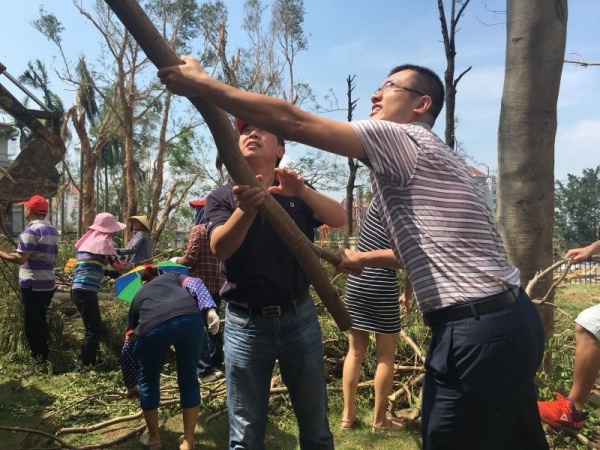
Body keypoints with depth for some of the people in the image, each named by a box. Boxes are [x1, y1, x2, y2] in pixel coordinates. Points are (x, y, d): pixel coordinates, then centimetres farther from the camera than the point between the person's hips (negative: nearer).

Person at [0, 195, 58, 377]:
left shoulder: (32, 230, -16)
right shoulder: (52, 230, 12)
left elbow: (20, 258, -21)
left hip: (33, 285, -9)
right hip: (47, 283, 9)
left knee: (31, 323, 1)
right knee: (39, 322, 18)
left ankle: (38, 362, 7)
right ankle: (42, 356, 27)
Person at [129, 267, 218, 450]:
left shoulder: (138, 296, 40)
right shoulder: (172, 275, 38)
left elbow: (131, 333, 46)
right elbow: (195, 284, 15)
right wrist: (210, 309, 1)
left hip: (153, 326, 0)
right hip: (190, 319, 0)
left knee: (148, 381, 26)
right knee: (189, 378, 20)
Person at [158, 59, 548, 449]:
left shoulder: (408, 138, -10)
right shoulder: (425, 157, 19)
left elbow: (291, 122, -16)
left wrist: (201, 84, -8)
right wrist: (363, 259, 36)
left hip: (478, 331, -10)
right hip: (509, 320, 10)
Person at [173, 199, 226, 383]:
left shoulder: (198, 230, -11)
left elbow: (190, 258, -15)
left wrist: (176, 260, 3)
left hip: (200, 285, -8)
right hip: (217, 284, 8)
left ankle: (204, 369, -4)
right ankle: (217, 365, 22)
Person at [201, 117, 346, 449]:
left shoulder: (298, 193, 4)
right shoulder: (221, 197, 0)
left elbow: (339, 219, -13)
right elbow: (220, 248, -18)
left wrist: (302, 191, -32)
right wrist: (246, 209, -38)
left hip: (299, 317, 2)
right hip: (245, 323, -1)